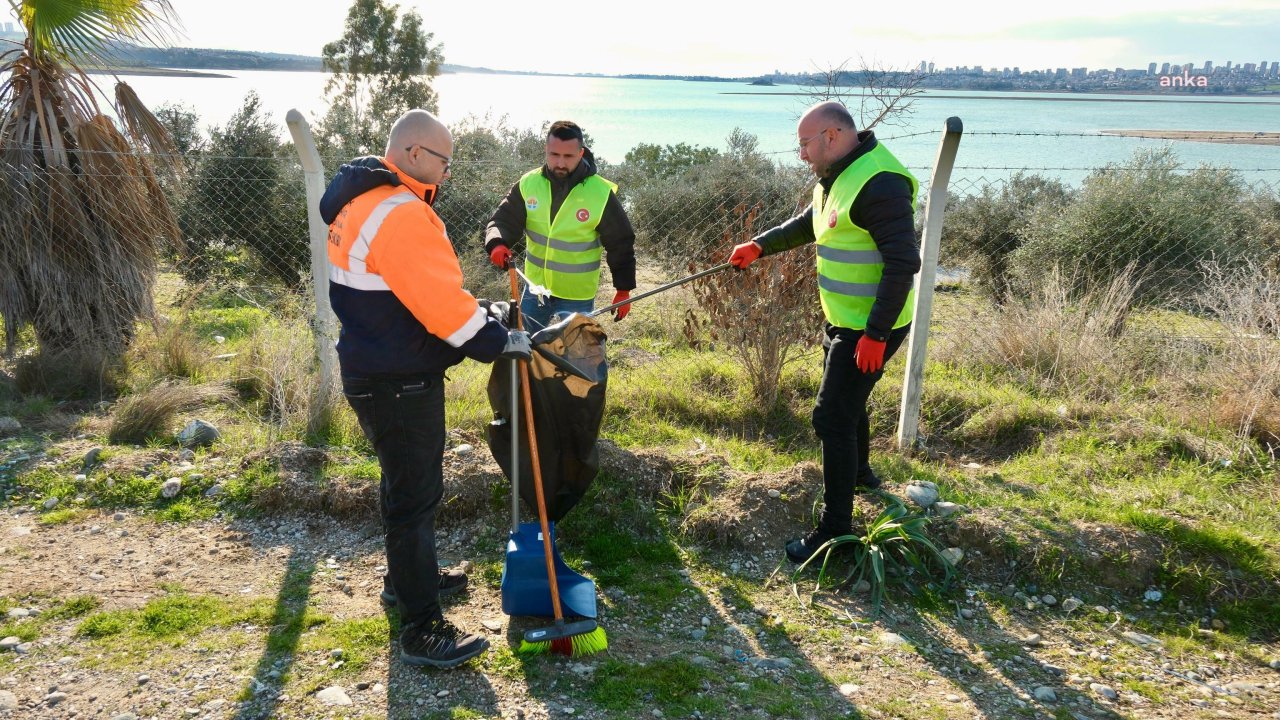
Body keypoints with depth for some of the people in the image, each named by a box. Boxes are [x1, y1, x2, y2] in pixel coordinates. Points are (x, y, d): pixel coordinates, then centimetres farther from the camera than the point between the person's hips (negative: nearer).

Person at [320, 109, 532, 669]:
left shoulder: (364, 203, 11)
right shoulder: (402, 215, -23)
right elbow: (442, 305, -25)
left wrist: (479, 311, 12)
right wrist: (500, 340, -11)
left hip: (377, 374, 10)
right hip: (399, 385, -10)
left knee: (405, 482, 24)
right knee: (414, 495, -2)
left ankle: (407, 578, 43)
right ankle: (421, 631, 9)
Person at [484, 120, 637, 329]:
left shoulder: (601, 194, -15)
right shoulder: (529, 183, -7)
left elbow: (621, 244, -6)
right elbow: (504, 220, -3)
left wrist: (623, 290, -5)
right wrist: (497, 244, -26)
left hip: (577, 296, -3)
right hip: (535, 288, 4)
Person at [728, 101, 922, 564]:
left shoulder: (879, 183, -24)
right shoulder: (836, 178, 8)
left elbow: (903, 263, -27)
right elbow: (806, 225, 25)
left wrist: (876, 334, -27)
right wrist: (759, 247, 11)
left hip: (870, 330, -10)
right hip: (842, 320, 10)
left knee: (833, 417, -8)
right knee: (846, 401, 27)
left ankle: (836, 526, 1)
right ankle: (859, 471, 51)